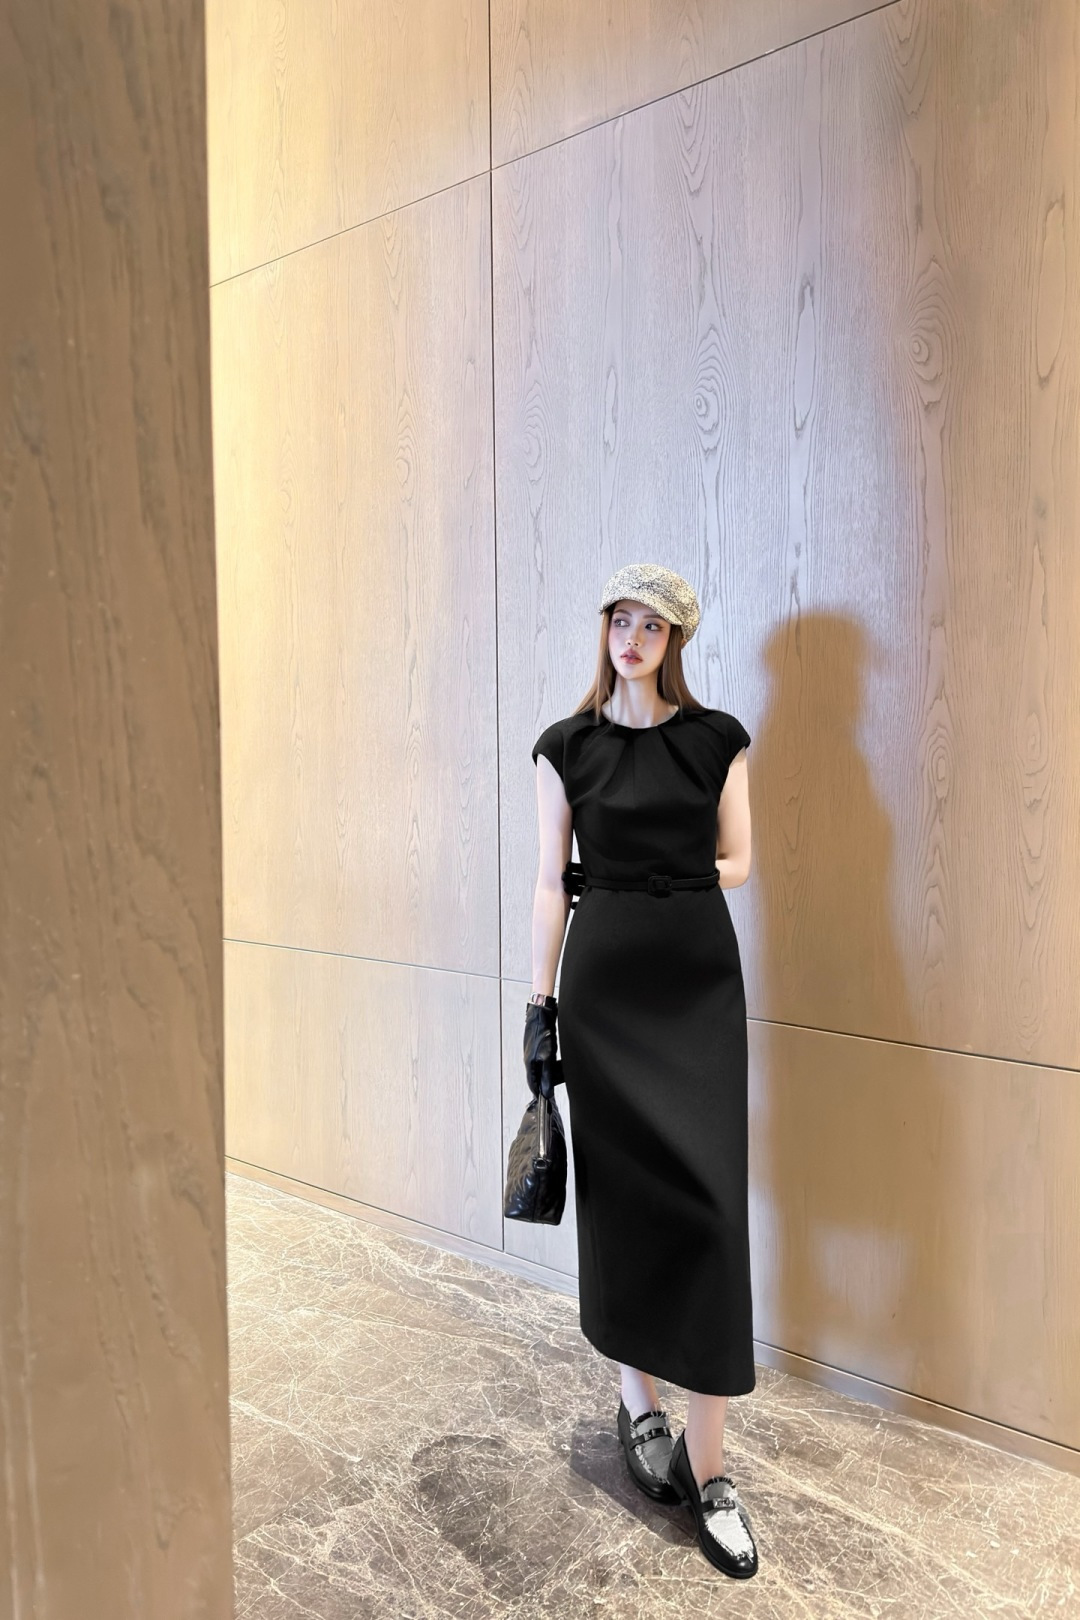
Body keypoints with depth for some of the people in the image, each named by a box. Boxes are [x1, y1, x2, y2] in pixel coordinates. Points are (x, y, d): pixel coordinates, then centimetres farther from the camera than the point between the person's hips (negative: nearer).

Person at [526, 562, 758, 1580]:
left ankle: (707, 1465, 7)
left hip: (698, 975, 0)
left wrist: (647, 878, -2)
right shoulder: (565, 747, 4)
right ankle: (638, 1402, 28)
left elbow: (737, 864, 7)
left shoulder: (717, 738, 5)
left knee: (706, 1200, -4)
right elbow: (552, 881, 2)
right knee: (623, 1192, 6)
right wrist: (540, 1002, -1)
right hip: (605, 980, 0)